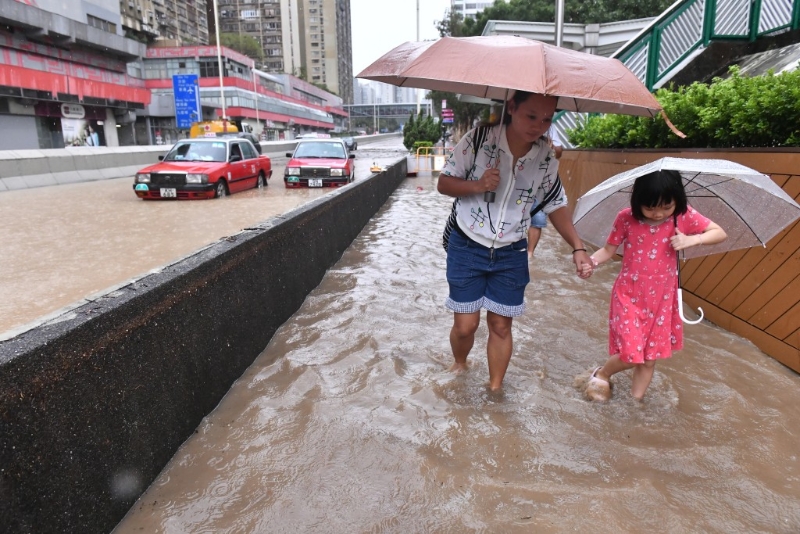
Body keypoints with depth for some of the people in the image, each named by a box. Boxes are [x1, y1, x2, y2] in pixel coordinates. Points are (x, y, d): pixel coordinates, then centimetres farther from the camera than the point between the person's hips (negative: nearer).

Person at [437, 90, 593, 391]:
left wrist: (577, 248, -6)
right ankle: (459, 366, 37)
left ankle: (495, 388, 30)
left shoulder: (546, 159, -6)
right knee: (465, 325, 3)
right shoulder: (478, 140, -15)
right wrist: (477, 186, -26)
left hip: (511, 255, 2)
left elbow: (557, 206, 6)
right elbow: (444, 183, -7)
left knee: (501, 325, 9)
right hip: (467, 248, -2)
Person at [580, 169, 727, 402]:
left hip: (661, 300, 3)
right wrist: (591, 261, -27)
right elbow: (609, 250, -6)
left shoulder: (684, 216, -10)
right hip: (629, 296, -2)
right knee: (630, 354, -9)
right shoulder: (626, 218, -15)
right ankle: (601, 375, 23)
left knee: (649, 358, 11)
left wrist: (691, 240, -21)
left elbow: (720, 233, -2)